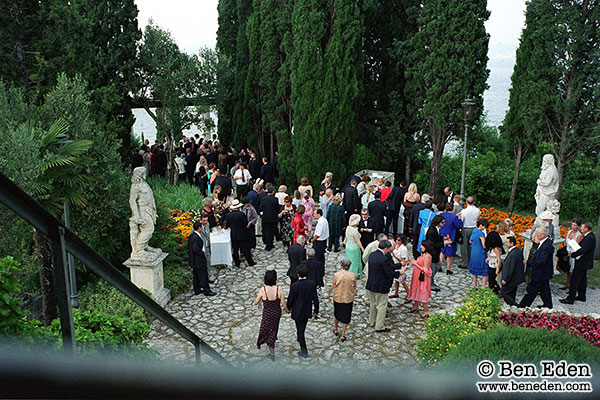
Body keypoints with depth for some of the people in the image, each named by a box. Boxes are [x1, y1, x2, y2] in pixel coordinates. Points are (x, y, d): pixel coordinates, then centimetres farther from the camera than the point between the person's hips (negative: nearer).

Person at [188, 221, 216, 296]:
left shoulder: (191, 236, 7)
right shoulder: (196, 237, -23)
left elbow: (189, 248, 13)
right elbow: (196, 248, -29)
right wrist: (202, 253, -16)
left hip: (193, 260, 10)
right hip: (199, 260, -10)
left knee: (195, 275, 17)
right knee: (203, 275, 0)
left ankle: (197, 290, 26)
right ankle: (206, 291, 7)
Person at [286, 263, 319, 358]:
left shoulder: (295, 285, -25)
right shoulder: (312, 284, -15)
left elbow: (290, 299, -14)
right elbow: (315, 298, -6)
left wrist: (288, 308, 6)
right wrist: (316, 310, 7)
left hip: (297, 312, -4)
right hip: (307, 311, 4)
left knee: (300, 330, 9)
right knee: (302, 328, 28)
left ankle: (304, 351, 14)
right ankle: (300, 339, 53)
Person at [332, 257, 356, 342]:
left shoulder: (336, 275, -18)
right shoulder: (352, 275, -14)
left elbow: (333, 286, -5)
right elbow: (354, 288, -3)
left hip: (338, 298, 0)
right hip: (349, 298, 0)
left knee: (336, 314, 25)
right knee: (346, 316, 12)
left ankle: (335, 329, 42)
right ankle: (343, 336, 17)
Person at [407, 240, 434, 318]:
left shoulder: (427, 256, -23)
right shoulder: (423, 254, 6)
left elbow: (426, 270, -24)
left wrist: (416, 264, -26)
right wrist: (414, 262, 5)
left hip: (422, 278, -10)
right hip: (417, 276, 10)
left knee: (423, 294, 0)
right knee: (416, 291, 21)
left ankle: (425, 311, 12)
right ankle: (415, 307, 37)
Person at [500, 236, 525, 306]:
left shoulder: (513, 254, -25)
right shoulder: (518, 251, 6)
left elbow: (511, 269, -24)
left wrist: (505, 279, -17)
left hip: (512, 279, -10)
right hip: (517, 277, 10)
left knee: (503, 293, -1)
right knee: (511, 296, 16)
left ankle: (516, 307, -1)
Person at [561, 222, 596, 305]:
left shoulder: (590, 238, -23)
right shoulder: (588, 236, 9)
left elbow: (582, 250, -27)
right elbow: (581, 246, 14)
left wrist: (572, 254, -15)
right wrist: (574, 252, 0)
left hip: (582, 263, -11)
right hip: (584, 262, 11)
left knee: (574, 280, -7)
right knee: (582, 279, 20)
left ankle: (570, 299, -3)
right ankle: (581, 296, 31)